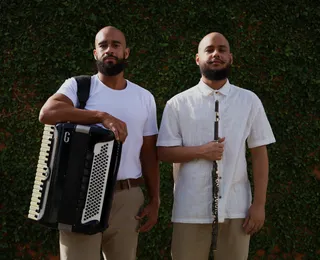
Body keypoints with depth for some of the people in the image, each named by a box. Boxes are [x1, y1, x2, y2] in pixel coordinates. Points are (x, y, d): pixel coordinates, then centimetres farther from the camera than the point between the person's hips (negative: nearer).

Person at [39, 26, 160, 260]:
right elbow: (47, 113, -20)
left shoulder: (145, 98, 10)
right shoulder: (78, 86, 1)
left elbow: (149, 154, 13)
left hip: (127, 198, 3)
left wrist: (154, 201, 7)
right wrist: (102, 116, -25)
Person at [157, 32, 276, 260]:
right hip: (190, 207, 0)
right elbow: (164, 152, 0)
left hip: (236, 207, 1)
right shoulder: (178, 103, 1)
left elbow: (259, 154, 2)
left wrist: (259, 204, -3)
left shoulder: (249, 101, 3)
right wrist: (201, 151, -15)